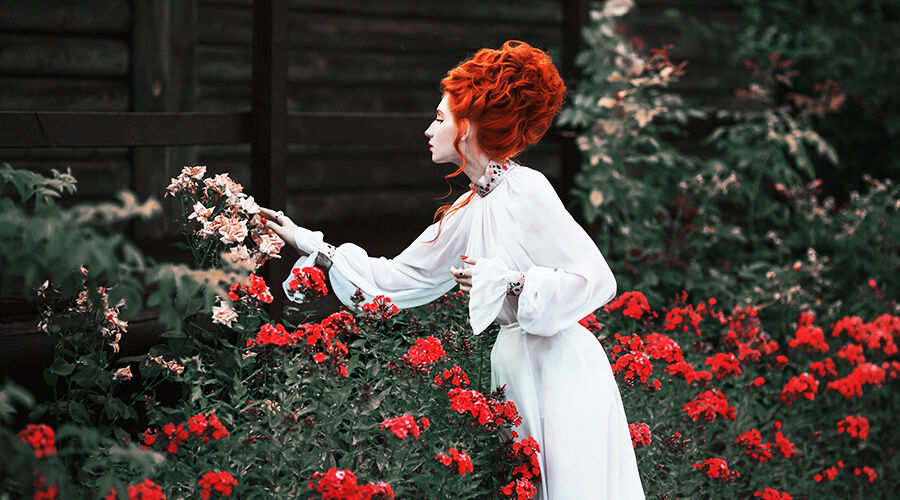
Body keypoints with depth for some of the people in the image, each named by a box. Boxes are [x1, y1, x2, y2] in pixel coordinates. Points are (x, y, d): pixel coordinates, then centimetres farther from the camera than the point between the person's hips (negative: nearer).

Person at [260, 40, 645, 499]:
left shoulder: (526, 191, -14)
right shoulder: (467, 212, 11)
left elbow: (597, 280, -17)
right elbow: (395, 277, 18)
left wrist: (507, 281, -19)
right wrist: (308, 243, 18)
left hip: (562, 373, -8)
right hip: (518, 370, 8)